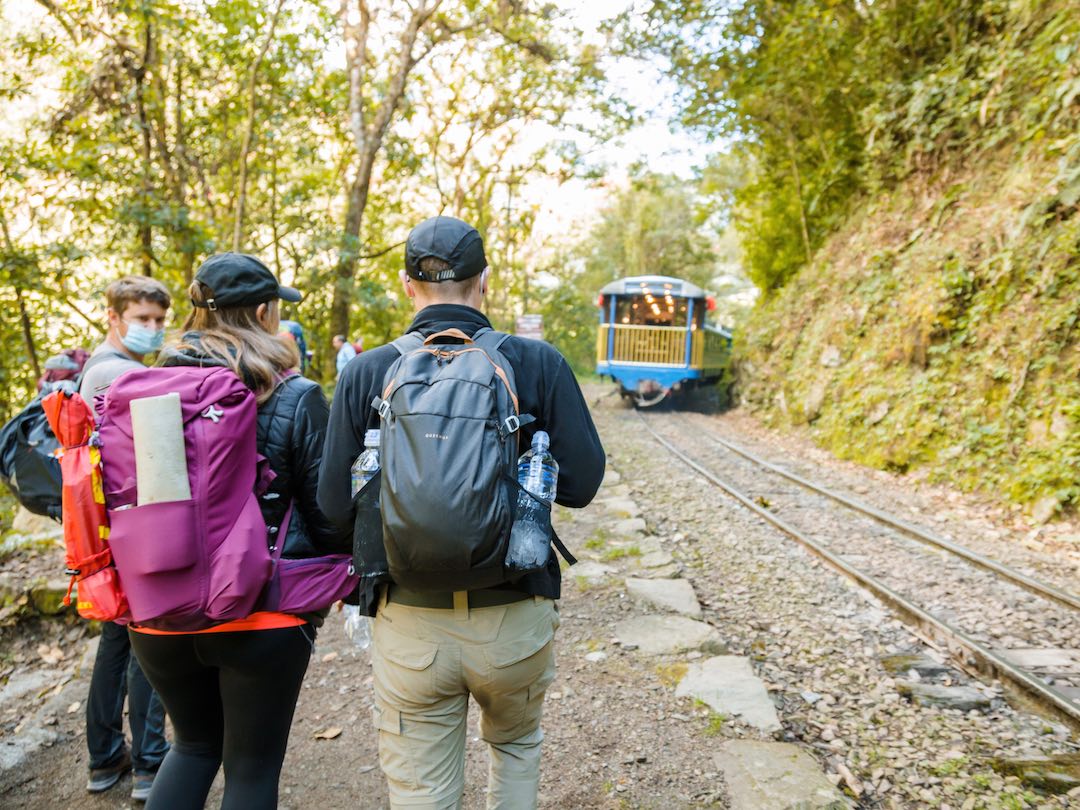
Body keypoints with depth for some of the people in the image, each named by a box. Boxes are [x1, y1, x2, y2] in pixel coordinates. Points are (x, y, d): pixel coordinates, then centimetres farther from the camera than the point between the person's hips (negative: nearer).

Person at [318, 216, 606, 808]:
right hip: (516, 617, 1)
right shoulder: (539, 364, -9)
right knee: (516, 742, 31)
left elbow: (335, 506, -5)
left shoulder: (365, 373, -7)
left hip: (409, 621, 0)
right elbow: (581, 484, -7)